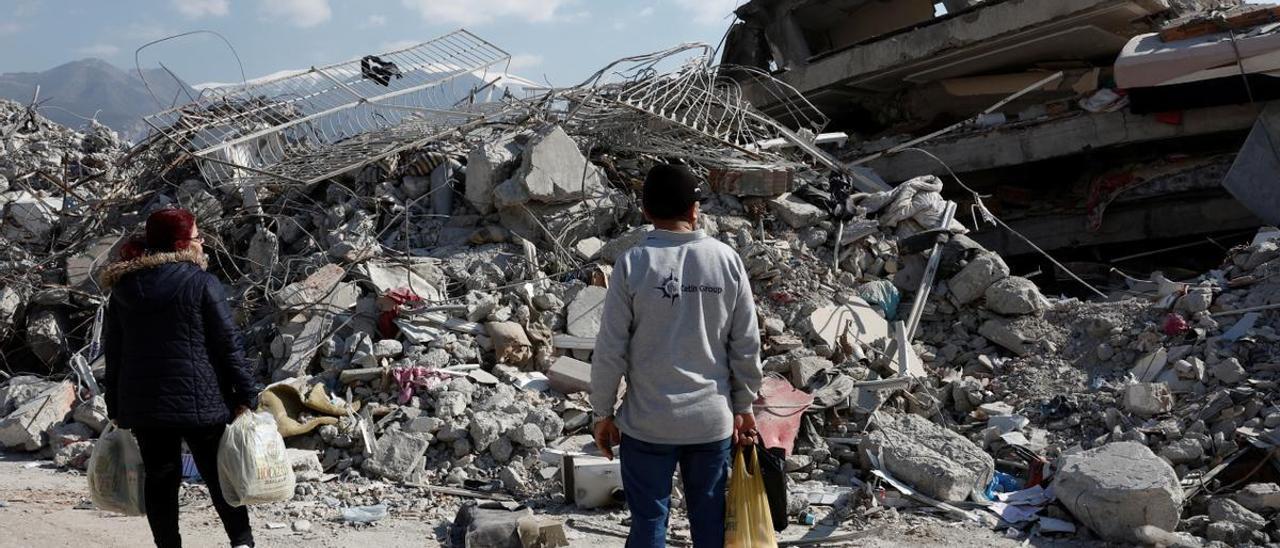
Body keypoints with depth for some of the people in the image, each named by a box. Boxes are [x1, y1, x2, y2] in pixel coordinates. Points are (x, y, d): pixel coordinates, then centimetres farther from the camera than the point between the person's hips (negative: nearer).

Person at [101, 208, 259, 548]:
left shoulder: (123, 288, 7)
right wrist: (246, 394, -6)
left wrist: (115, 407, 17)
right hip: (198, 401, -4)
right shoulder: (203, 284, -10)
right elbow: (228, 345, -11)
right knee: (220, 475, 9)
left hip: (142, 404, 4)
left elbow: (113, 351, 11)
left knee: (159, 479, 12)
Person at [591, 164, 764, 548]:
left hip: (648, 422, -2)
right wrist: (743, 407, 12)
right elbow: (746, 346, 0)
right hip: (713, 419, 2)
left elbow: (611, 350, -9)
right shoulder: (727, 260, -4)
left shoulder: (633, 264, -11)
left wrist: (603, 412, 3)